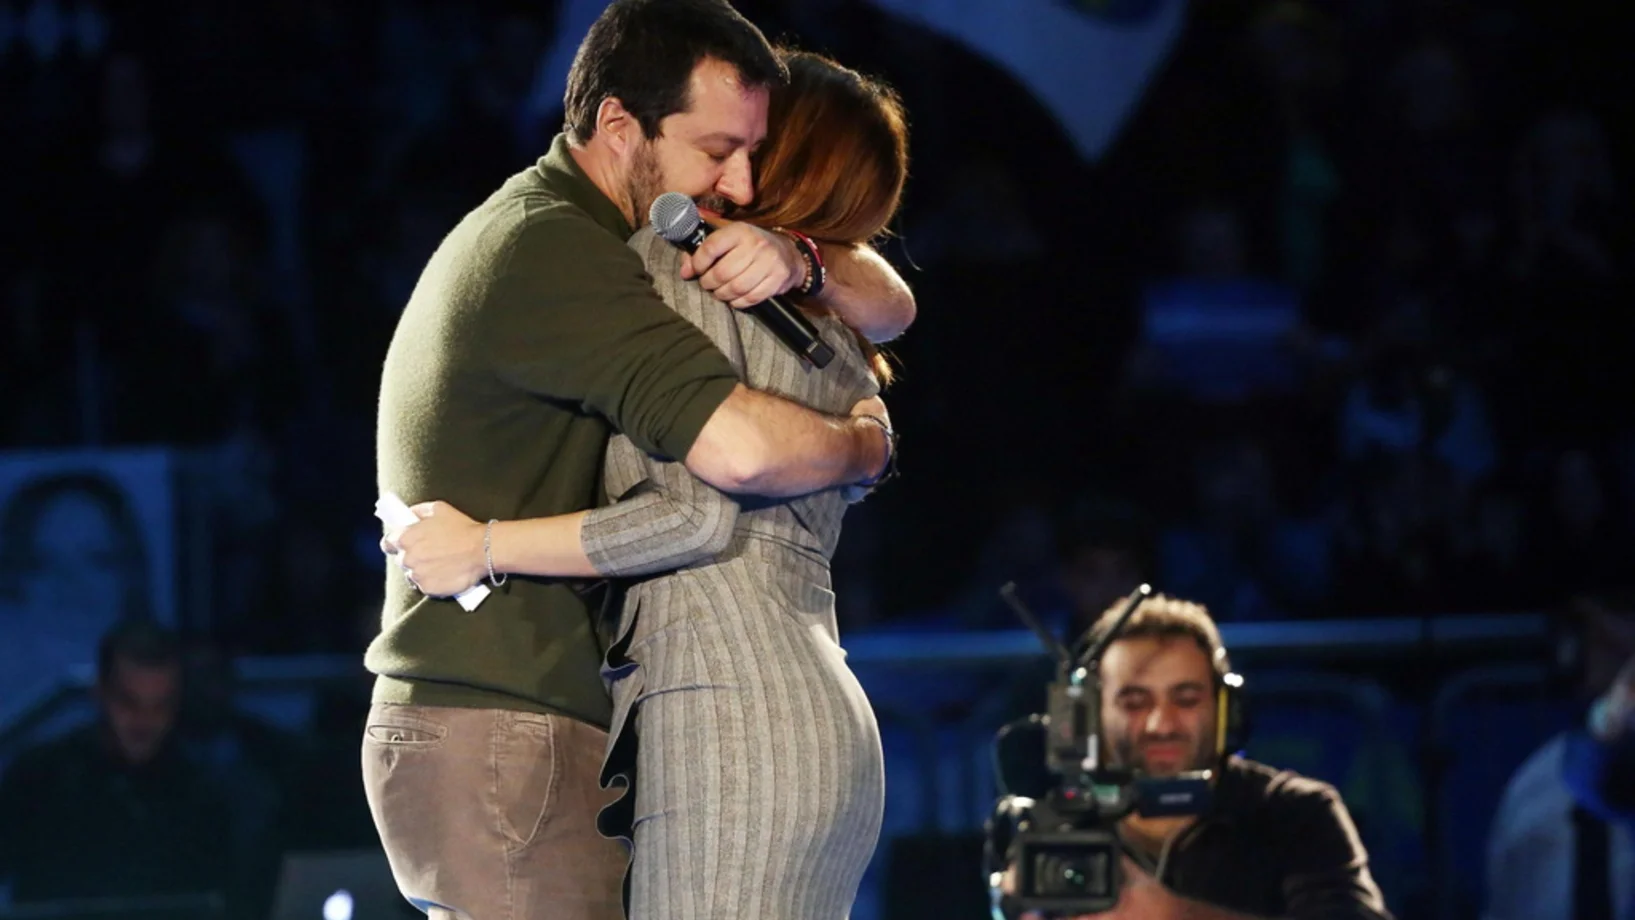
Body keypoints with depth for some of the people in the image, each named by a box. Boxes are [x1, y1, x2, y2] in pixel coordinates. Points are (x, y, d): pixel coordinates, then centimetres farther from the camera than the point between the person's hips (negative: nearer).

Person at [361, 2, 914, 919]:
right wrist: (864, 445, -7)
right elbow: (739, 444, -28)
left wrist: (798, 260, -5)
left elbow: (887, 308, 18)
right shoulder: (547, 250, -14)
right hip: (503, 737, -11)